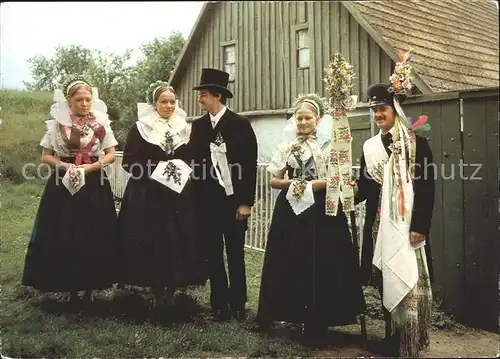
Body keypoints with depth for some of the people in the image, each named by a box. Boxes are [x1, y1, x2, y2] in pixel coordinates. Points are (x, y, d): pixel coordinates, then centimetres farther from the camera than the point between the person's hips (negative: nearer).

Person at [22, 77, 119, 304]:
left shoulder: (101, 123, 2)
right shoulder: (57, 123, 1)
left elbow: (111, 155, 4)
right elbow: (46, 156, 4)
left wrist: (88, 168, -11)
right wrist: (67, 166, -13)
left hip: (94, 186, 0)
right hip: (64, 186, 0)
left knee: (94, 238, 1)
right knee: (64, 238, -1)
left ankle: (90, 288, 12)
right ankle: (72, 287, 13)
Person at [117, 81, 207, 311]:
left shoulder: (182, 128, 10)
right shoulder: (140, 128, -1)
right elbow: (129, 161, -5)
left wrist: (181, 168, -3)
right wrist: (156, 167, -16)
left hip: (179, 194, 3)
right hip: (148, 195, -3)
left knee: (178, 242, 1)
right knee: (151, 243, -3)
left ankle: (171, 291, 13)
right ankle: (157, 292, 10)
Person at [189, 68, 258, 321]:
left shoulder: (240, 124, -6)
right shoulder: (198, 125, 8)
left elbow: (250, 165, -8)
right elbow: (195, 160, 9)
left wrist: (246, 202, -11)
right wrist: (195, 197, 2)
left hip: (233, 199, -4)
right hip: (206, 201, 4)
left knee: (235, 254, 7)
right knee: (213, 254, 8)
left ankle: (238, 304, 19)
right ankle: (219, 304, 17)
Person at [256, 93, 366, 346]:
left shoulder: (329, 145, 1)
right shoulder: (286, 147, 12)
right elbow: (273, 180, 11)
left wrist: (313, 184, -15)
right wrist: (290, 183, -7)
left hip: (321, 212, -3)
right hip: (290, 211, 3)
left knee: (319, 268, -1)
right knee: (290, 265, 5)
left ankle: (316, 326, 9)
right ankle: (293, 313, 21)